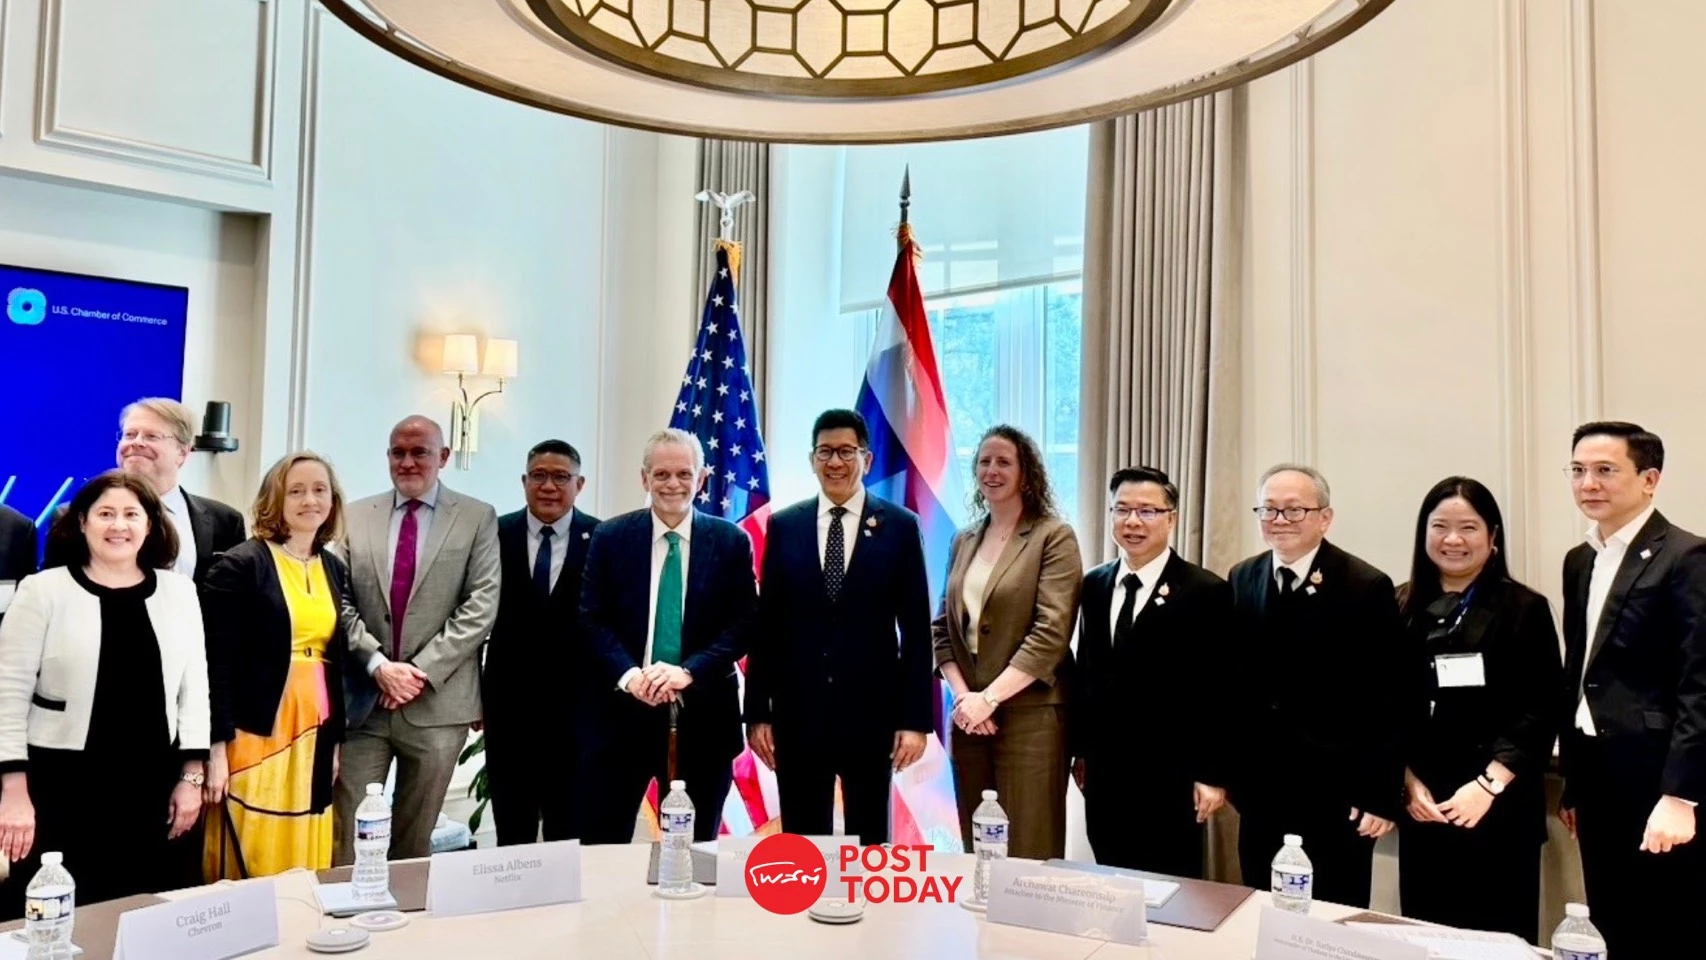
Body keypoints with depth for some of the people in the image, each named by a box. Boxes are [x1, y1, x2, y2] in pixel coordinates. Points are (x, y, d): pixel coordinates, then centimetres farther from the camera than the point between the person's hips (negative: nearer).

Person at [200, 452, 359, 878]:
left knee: (304, 868, 10)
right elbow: (218, 662, -10)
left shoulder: (335, 569, 11)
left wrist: (337, 739, 12)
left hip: (315, 735, 5)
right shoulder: (240, 565, -7)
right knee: (247, 867, 2)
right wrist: (217, 744, -14)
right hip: (255, 733, -5)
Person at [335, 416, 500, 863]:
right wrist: (378, 665, -10)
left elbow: (481, 607, -6)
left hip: (437, 703, -1)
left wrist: (423, 670, -12)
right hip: (362, 700, 2)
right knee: (348, 835, 1)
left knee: (414, 838, 9)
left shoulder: (477, 518, 2)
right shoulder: (356, 516, 9)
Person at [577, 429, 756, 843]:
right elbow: (591, 620, 0)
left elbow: (744, 624, -2)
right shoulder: (610, 537, 4)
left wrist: (689, 671, -16)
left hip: (702, 716, 0)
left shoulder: (731, 541, 3)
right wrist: (627, 674, -17)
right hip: (622, 711, 0)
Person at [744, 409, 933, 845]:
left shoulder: (900, 526, 0)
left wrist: (916, 718, -5)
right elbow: (766, 625, 5)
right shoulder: (784, 526, 5)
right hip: (798, 709, 1)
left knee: (869, 842, 9)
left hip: (871, 709, -1)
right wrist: (757, 712, 2)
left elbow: (916, 629, -1)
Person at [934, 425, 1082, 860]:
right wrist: (961, 696, -5)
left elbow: (1051, 633, -13)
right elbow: (944, 627, 11)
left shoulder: (1054, 537, -4)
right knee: (975, 851, 9)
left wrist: (989, 698, -16)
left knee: (1029, 853, -2)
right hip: (968, 715, 5)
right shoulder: (964, 540, 13)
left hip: (1030, 716, -5)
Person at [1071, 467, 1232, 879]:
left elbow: (1219, 693, -9)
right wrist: (1080, 748, 14)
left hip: (1169, 776, -5)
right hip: (1104, 771, 5)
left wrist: (1212, 774, -10)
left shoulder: (1206, 592, -8)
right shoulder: (1095, 585, 9)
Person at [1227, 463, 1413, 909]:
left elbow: (1393, 699, -10)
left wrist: (1382, 796, -12)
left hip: (1338, 798, -4)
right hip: (1259, 794, 4)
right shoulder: (1242, 580, 5)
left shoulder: (1367, 588, -9)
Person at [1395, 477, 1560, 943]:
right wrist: (1408, 783, -5)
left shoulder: (1525, 609, -2)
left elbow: (1539, 713, -7)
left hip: (1499, 810, -3)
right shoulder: (1403, 607, 7)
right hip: (1421, 809, 3)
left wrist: (1488, 785, -15)